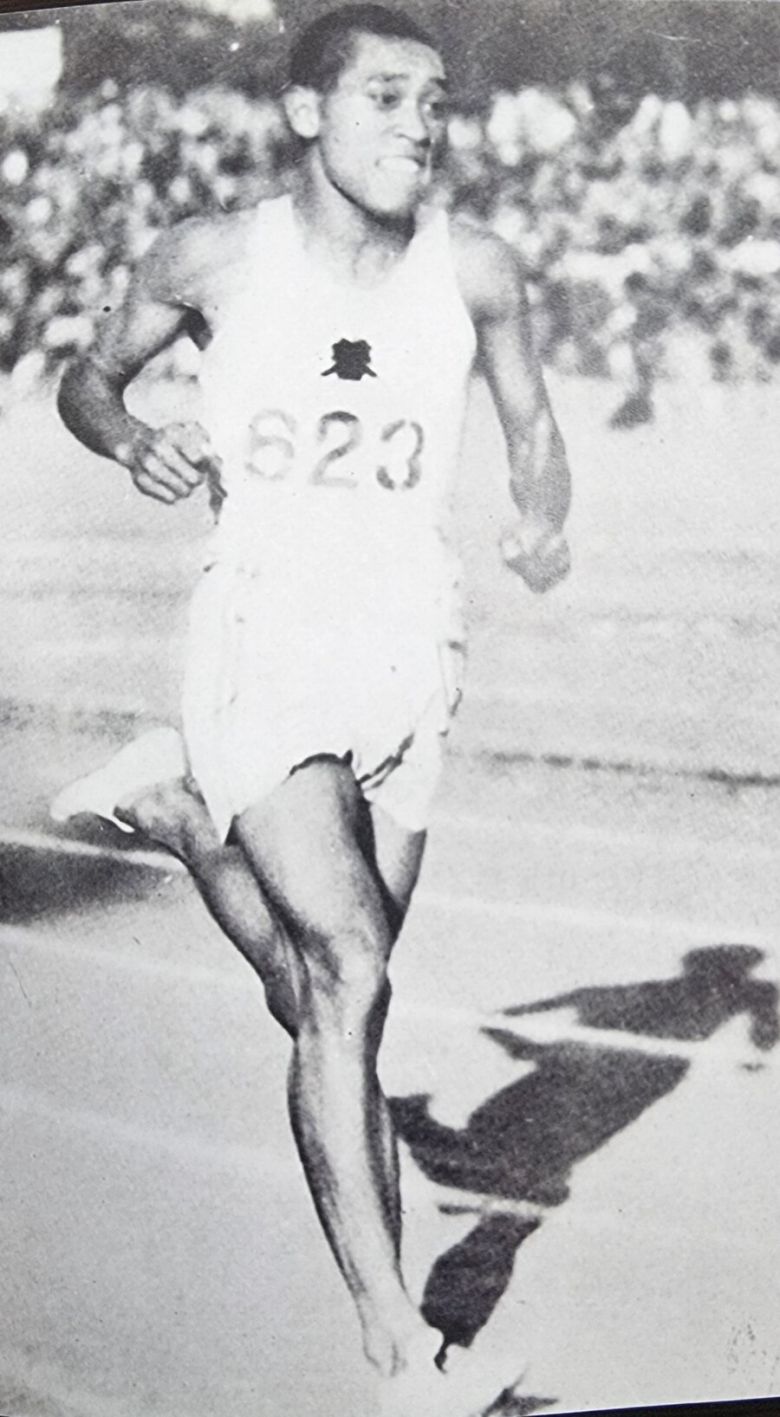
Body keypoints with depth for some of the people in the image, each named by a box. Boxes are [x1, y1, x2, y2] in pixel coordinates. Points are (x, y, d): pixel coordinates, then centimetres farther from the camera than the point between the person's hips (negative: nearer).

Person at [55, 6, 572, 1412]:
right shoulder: (212, 258, -3)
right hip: (261, 632, -3)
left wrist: (544, 517, -6)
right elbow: (87, 377, 12)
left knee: (321, 999, 12)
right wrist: (135, 444, -9)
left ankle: (177, 805, 39)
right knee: (348, 973, -19)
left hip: (408, 650, 3)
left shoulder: (474, 270, 1)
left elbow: (531, 425, 15)